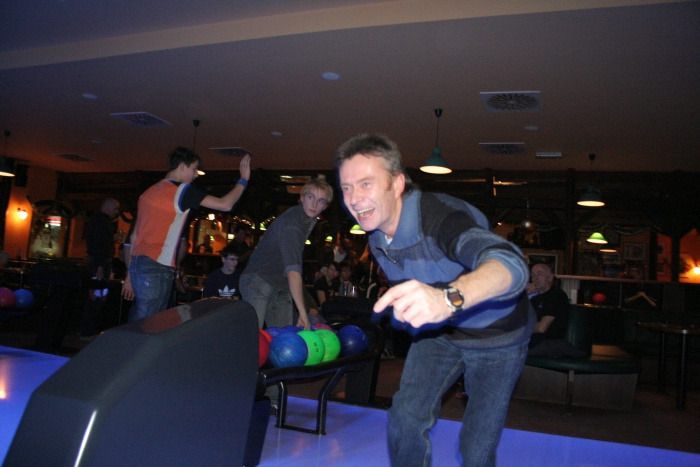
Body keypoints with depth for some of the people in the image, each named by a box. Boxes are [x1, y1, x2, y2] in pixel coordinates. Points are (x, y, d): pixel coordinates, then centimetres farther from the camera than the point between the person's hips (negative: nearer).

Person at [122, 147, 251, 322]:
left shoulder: (150, 191, 18)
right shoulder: (182, 190, -6)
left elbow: (135, 235, 18)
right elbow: (225, 205, -9)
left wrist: (130, 274, 21)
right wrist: (244, 179, 5)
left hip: (139, 263, 9)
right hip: (157, 267, -9)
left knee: (138, 320, 13)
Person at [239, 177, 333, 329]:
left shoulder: (310, 220, 5)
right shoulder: (290, 223, -24)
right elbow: (293, 270, -34)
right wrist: (303, 313, -40)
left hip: (280, 286, 9)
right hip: (258, 281, -8)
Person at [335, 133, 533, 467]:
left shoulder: (441, 215, -36)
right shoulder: (375, 232, -11)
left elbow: (510, 263, -56)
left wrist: (447, 297, -74)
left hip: (496, 334, -5)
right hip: (438, 330, 5)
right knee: (405, 417, -7)